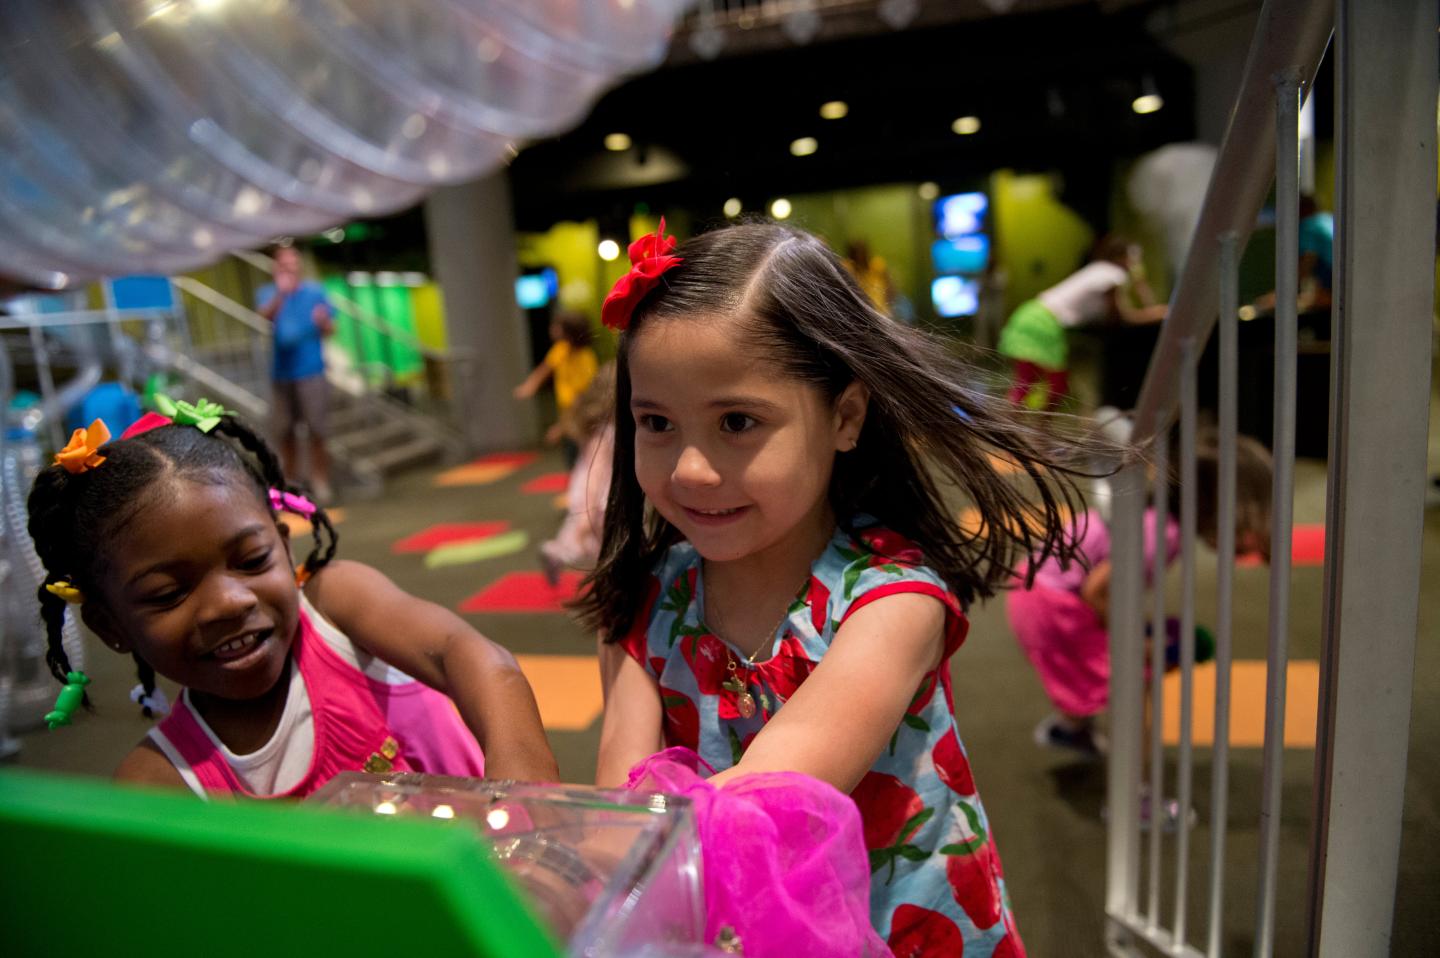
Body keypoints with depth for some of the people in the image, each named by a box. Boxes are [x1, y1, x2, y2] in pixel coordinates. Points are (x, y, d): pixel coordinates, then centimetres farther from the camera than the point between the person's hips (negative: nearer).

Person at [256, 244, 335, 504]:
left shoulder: (315, 291, 4)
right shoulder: (268, 293, 5)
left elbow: (329, 330, 4)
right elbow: (265, 315, -18)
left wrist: (323, 321, -20)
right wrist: (281, 293, -35)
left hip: (311, 372, -2)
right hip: (281, 373, 2)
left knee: (316, 431, -4)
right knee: (284, 432, 8)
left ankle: (320, 482, 4)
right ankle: (292, 478, 24)